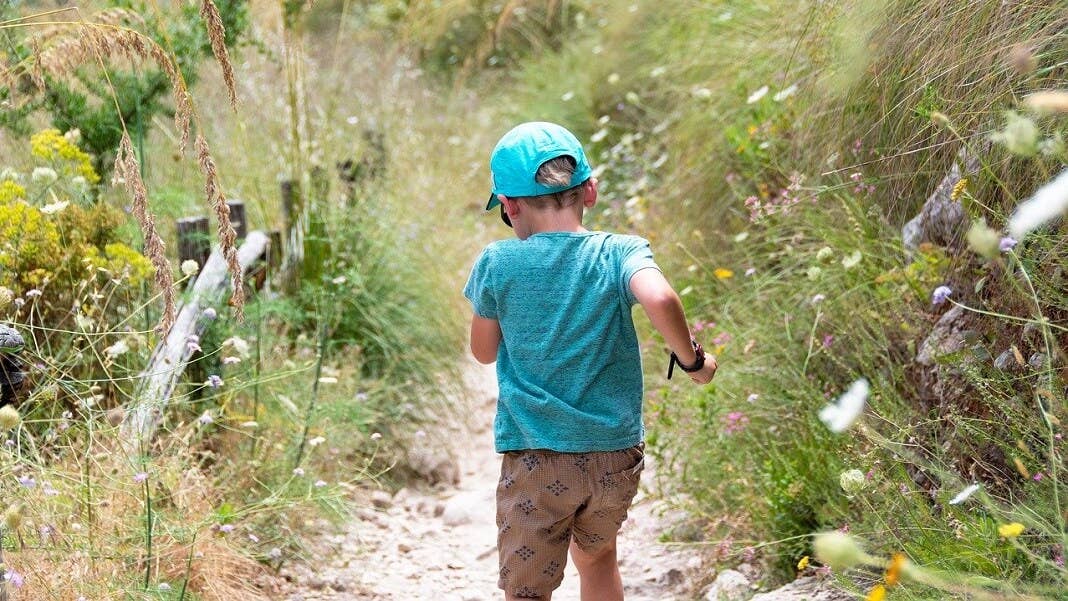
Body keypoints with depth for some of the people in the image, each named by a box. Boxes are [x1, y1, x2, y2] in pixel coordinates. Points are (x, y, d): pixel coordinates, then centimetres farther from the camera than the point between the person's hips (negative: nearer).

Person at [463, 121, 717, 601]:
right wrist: (691, 359, -10)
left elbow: (484, 351, 7)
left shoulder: (497, 264, -6)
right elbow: (660, 298, -28)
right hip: (617, 455, 2)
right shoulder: (620, 253, -7)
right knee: (597, 558, 28)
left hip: (534, 460, -2)